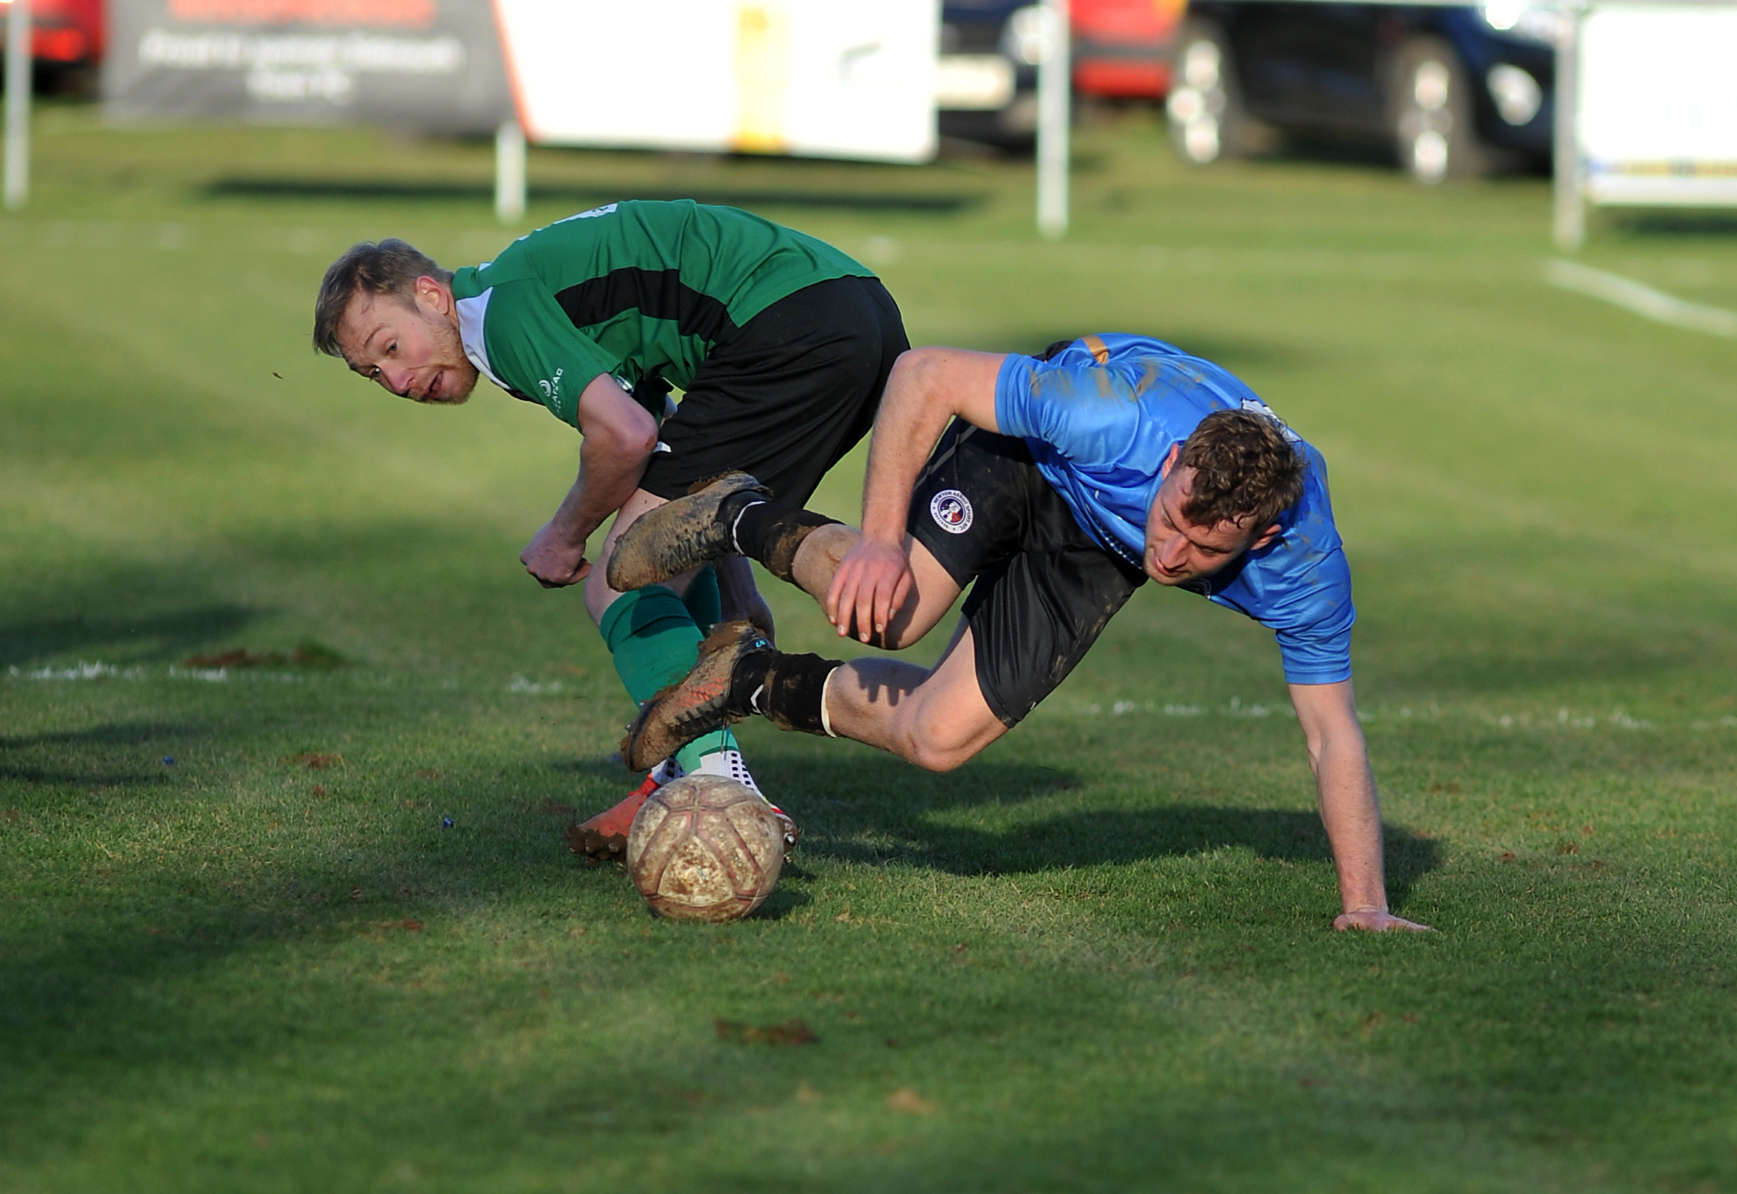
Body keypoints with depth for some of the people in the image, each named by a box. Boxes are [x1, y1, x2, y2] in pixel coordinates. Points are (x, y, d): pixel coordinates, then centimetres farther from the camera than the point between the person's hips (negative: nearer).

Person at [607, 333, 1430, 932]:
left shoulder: (1305, 569, -33)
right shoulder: (1117, 413, -42)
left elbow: (1332, 732, -20)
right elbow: (925, 376, -32)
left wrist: (1364, 907, -24)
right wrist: (880, 539, -36)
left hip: (1098, 551, 3)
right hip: (1021, 452, -3)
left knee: (938, 738, -9)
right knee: (890, 612, -31)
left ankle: (756, 679, 17)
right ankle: (738, 517, 0)